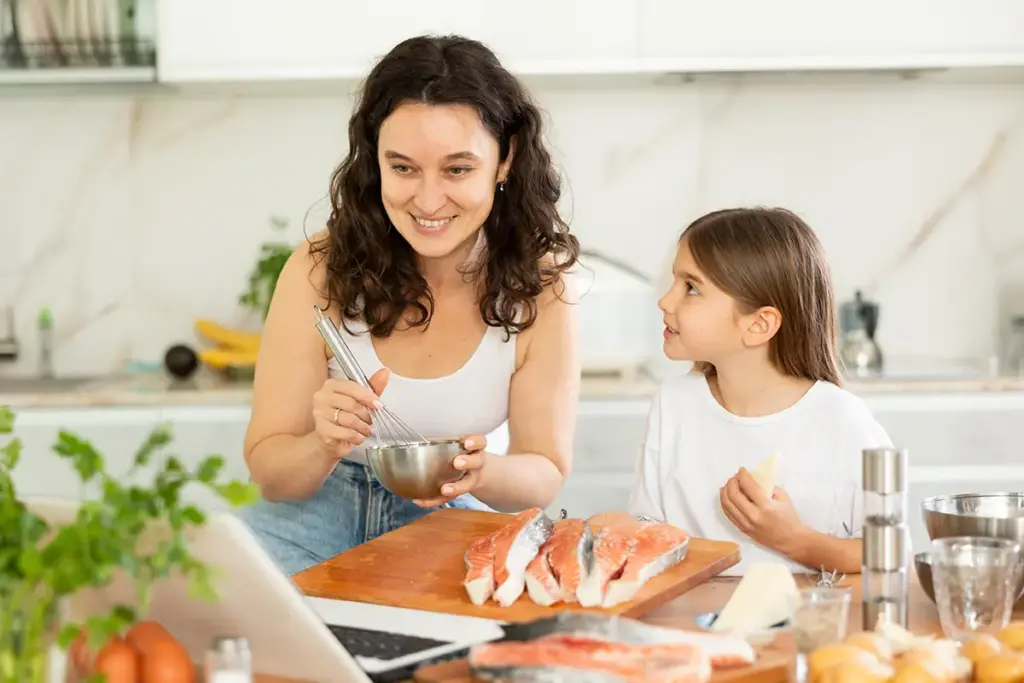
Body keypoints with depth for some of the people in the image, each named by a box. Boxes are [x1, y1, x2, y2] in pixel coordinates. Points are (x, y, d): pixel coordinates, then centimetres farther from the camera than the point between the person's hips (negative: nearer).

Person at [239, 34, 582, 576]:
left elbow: (546, 473, -8)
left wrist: (481, 474, -32)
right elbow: (267, 468, -11)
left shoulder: (537, 288, -16)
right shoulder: (320, 272, -17)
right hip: (325, 505, 1)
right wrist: (324, 448, -35)